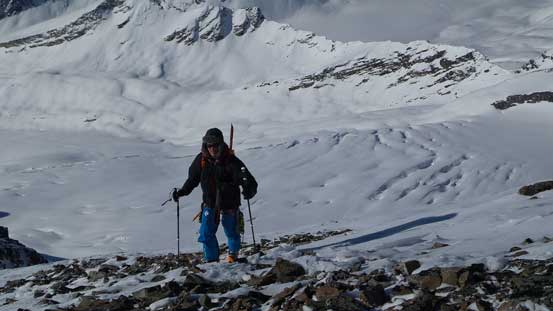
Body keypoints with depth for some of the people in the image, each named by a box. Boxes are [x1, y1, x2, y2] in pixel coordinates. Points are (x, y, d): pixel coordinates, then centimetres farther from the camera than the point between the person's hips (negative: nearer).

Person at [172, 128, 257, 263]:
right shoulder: (201, 160, -6)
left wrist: (248, 191, -43)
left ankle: (233, 253, 41)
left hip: (229, 203, -2)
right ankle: (211, 260, 5)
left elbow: (250, 182, -22)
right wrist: (181, 192, 2)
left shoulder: (231, 161, -19)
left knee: (232, 232, 14)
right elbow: (192, 179, 11)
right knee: (206, 233, -8)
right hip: (210, 203, 2)